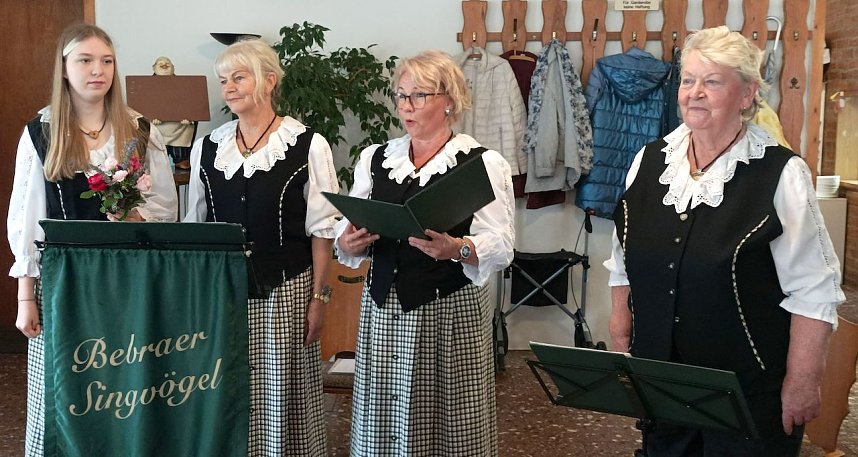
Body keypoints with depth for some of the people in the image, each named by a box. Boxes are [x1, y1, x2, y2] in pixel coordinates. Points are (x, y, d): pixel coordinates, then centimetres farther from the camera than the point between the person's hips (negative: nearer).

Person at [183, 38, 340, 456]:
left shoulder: (307, 146, -5)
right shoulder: (207, 148, 7)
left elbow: (321, 229, -4)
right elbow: (193, 226, 13)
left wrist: (318, 296, -7)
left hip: (285, 289, -3)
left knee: (281, 393, 5)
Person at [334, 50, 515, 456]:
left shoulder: (483, 163, -3)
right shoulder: (374, 159, 10)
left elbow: (501, 247, -10)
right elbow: (346, 233, 12)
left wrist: (457, 248, -28)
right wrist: (348, 243, -11)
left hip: (451, 310, -3)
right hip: (383, 307, 4)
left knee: (450, 421, 3)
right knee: (382, 421, 8)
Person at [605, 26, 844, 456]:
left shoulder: (781, 174, -12)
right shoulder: (650, 160, 2)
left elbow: (813, 293, -10)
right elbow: (624, 264, 11)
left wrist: (801, 383, -10)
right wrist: (621, 340, 11)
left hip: (749, 388, -4)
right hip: (656, 377, 4)